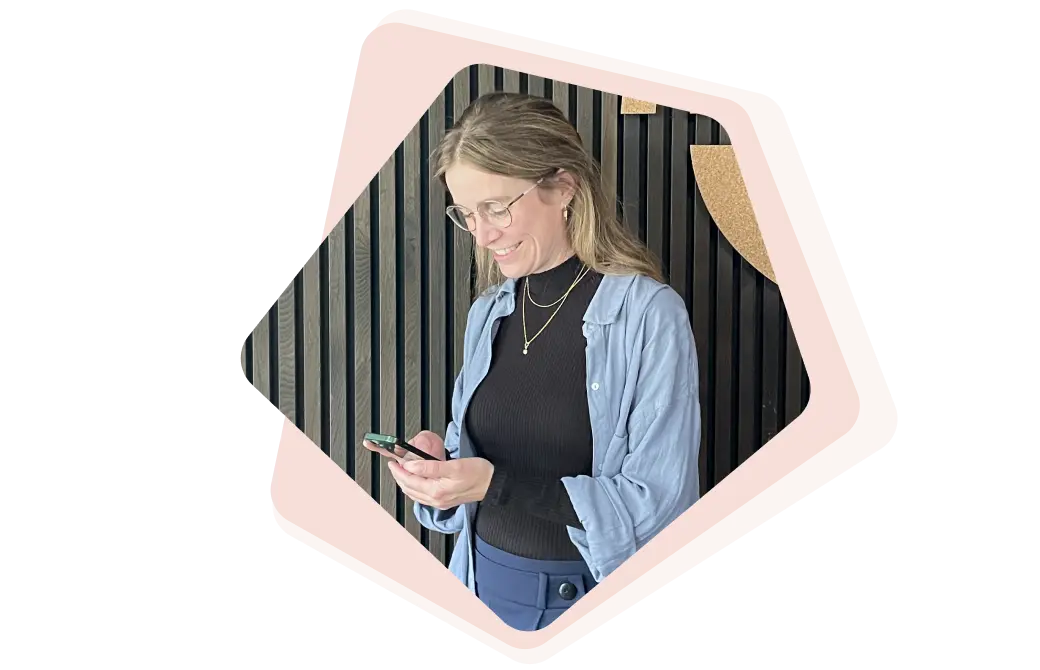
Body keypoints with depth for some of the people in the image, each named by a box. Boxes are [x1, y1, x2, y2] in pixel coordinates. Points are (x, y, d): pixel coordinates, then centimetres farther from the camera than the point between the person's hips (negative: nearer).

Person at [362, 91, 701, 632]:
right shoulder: (488, 312, 4)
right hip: (482, 581, 5)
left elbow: (659, 504, -18)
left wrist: (495, 483, -25)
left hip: (590, 593, -5)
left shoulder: (648, 314, -16)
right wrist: (441, 462, -9)